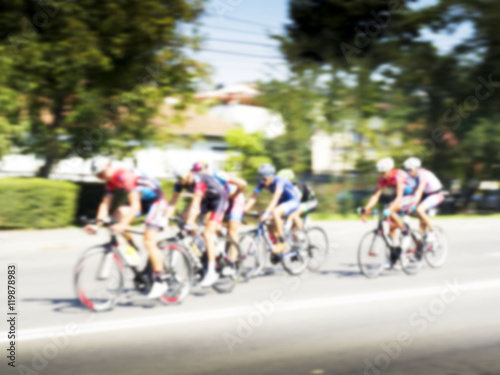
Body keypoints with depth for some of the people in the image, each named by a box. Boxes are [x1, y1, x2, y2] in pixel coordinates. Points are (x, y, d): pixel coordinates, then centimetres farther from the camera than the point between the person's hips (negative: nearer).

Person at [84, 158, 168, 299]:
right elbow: (105, 204, -3)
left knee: (149, 242, -16)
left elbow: (135, 206, -35)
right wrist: (97, 224, -16)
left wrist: (123, 225, -45)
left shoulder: (125, 176, -29)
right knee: (119, 213, -16)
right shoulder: (111, 181, -2)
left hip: (156, 201, -8)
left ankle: (159, 281, -7)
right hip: (143, 201, 8)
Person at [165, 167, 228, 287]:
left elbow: (196, 202, -40)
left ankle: (211, 272, -19)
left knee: (207, 233, -19)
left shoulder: (198, 180, -33)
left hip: (219, 199, -8)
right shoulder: (180, 183, -13)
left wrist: (190, 221, -46)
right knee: (188, 215, -12)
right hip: (206, 199, 8)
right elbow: (173, 202, -13)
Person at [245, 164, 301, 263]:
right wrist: (243, 210, -30)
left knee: (275, 212, -33)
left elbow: (275, 199, -42)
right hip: (282, 202, 7)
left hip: (293, 201, -7)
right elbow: (253, 198, -17)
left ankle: (281, 243, -25)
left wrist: (266, 213, -53)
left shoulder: (279, 181, -31)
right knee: (271, 227, -8)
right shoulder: (262, 182, -12)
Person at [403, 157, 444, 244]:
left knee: (419, 210, -27)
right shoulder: (411, 176, -7)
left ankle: (431, 232, -17)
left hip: (435, 195, -8)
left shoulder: (424, 174, -28)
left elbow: (419, 191, -39)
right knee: (422, 220, 5)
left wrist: (414, 203, -48)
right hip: (426, 195, 8)